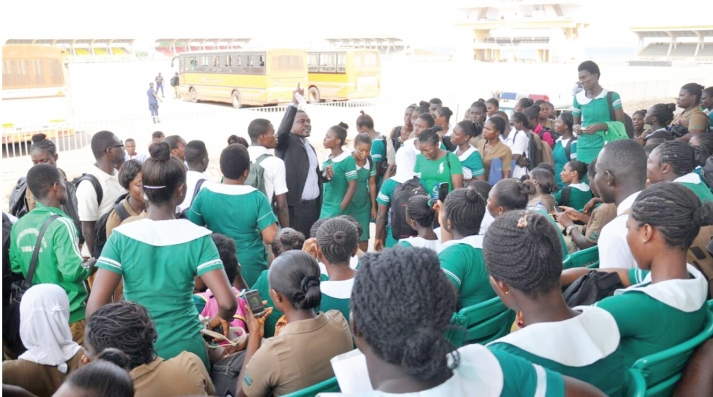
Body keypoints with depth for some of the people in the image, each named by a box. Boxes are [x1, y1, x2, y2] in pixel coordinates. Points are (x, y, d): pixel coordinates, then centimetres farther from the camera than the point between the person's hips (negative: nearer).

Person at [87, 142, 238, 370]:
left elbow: (94, 307, -16)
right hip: (186, 349, -1)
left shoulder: (121, 237, -11)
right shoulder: (197, 238, -13)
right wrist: (221, 319, 2)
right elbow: (227, 303, -20)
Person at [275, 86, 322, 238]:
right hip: (294, 206, -7)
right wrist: (294, 103, -29)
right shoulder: (286, 143, -2)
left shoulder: (310, 146, 19)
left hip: (313, 206, 7)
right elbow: (282, 131, -25)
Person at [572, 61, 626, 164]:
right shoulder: (578, 98, 7)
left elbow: (620, 124, -3)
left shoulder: (612, 96, -3)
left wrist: (600, 126, -17)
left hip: (605, 148, -3)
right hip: (584, 149, 3)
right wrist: (576, 127, -5)